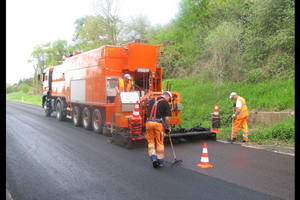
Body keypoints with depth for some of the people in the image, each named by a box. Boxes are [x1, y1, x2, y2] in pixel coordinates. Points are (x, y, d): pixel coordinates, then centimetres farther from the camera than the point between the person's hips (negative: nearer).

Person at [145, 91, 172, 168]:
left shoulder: (152, 100, 15)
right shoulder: (165, 103, 0)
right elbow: (167, 118, -5)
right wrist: (168, 128, 7)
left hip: (149, 121, 3)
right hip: (158, 122, -3)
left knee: (151, 141, 17)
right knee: (160, 142, 10)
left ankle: (153, 158, 0)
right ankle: (160, 162, 17)